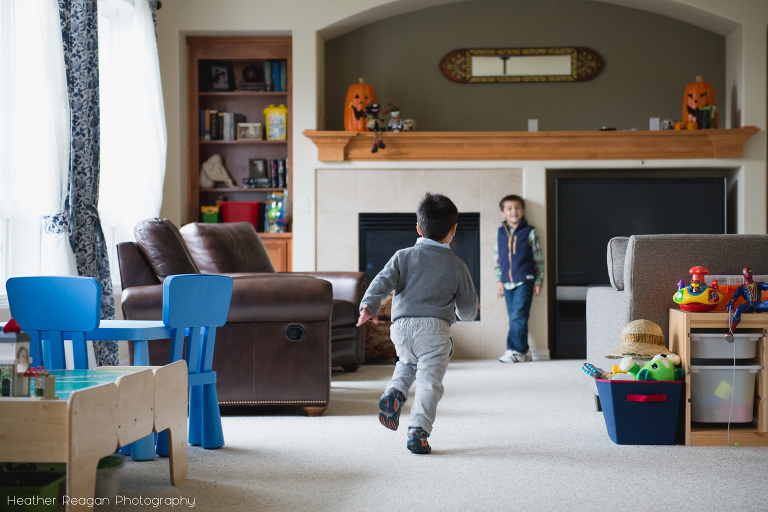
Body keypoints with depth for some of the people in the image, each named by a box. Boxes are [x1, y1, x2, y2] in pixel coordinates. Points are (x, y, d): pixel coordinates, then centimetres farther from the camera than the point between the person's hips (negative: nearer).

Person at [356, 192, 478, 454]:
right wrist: (464, 313, 36)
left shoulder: (404, 257, 10)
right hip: (435, 328, -2)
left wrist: (369, 305, -16)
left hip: (402, 326, 3)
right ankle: (418, 432, -12)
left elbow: (382, 282, -6)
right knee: (429, 381, -2)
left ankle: (395, 392, 4)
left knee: (407, 363, 29)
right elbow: (468, 309, 14)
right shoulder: (457, 267, 9)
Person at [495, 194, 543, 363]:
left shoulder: (529, 232, 1)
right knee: (514, 317, 6)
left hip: (524, 281, -4)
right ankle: (523, 351, 12)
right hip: (507, 282, 4)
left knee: (518, 316, -11)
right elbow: (497, 259, 15)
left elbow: (539, 259, 3)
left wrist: (538, 281, 0)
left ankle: (516, 350, -6)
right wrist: (499, 280, 9)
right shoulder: (500, 233, 11)